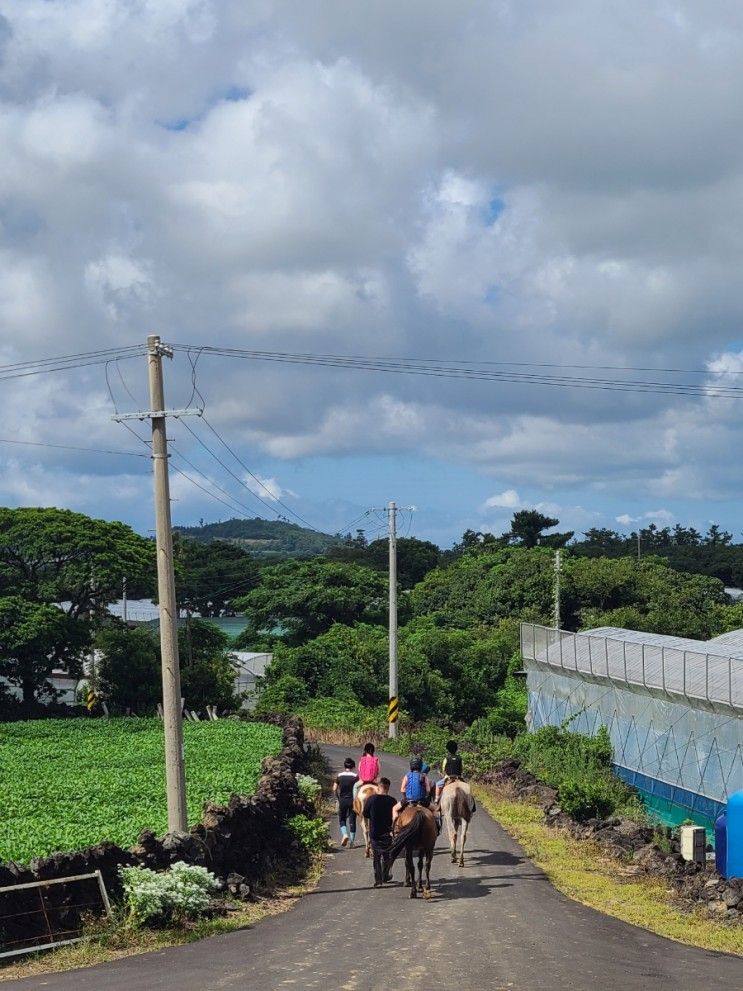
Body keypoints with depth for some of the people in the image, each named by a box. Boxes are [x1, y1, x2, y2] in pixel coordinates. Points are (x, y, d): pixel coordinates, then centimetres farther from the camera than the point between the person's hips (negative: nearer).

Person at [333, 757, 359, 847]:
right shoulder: (355, 776, -5)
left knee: (342, 819, 15)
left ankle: (345, 834, -9)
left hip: (342, 800, 1)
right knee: (352, 821, 7)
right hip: (353, 800, -1)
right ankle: (352, 841, 8)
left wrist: (338, 798, 10)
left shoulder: (339, 776, 0)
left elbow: (334, 789, -3)